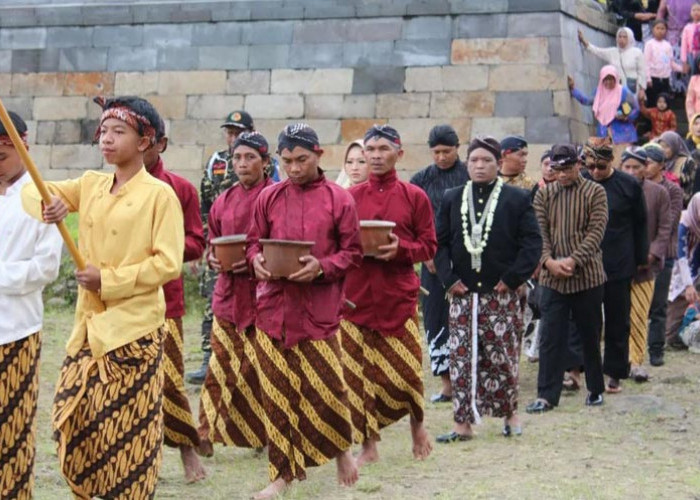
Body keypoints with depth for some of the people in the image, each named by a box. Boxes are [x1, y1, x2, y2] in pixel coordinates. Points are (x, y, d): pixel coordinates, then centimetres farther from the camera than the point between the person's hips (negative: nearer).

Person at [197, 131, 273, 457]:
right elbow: (212, 242, 22)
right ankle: (207, 433, 4)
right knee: (221, 366, 2)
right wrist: (214, 258, 1)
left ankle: (265, 434, 8)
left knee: (259, 367, -3)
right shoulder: (224, 201, 13)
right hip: (228, 293, 4)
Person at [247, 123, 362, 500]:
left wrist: (322, 267, -15)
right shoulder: (269, 198, 7)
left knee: (326, 386, -3)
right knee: (277, 391, 5)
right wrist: (256, 260, -8)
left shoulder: (339, 199, 0)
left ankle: (341, 450, 25)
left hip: (319, 308, -3)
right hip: (274, 305, 3)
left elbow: (353, 252, 1)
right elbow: (253, 242, 14)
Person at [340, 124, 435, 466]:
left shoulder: (415, 197, 3)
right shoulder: (350, 197, 7)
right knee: (359, 370, 1)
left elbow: (429, 245, 3)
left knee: (406, 368, -3)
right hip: (357, 293, 2)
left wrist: (400, 249, -15)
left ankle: (417, 425, 26)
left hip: (399, 294, -2)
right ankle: (368, 445, 11)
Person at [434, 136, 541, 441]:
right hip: (462, 294, 2)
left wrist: (513, 279, -10)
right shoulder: (452, 199, 10)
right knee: (461, 358, 0)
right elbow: (439, 242, 9)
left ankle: (509, 412, 20)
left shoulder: (517, 199, 1)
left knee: (503, 358, 3)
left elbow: (532, 243, -3)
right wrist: (449, 278, -4)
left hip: (501, 293, -2)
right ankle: (463, 423, 4)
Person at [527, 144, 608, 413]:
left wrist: (573, 260, -19)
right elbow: (539, 232, 1)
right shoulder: (544, 194, 7)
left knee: (590, 336, 9)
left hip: (587, 276, -2)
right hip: (552, 277, 2)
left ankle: (596, 389, 23)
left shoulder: (595, 193, -1)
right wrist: (548, 260, -16)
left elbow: (596, 231, -9)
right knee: (550, 337, -2)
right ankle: (546, 395, 1)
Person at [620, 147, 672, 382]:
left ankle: (636, 361, 6)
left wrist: (651, 255, -9)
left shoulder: (659, 193, 2)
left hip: (644, 265, 0)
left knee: (640, 316, -2)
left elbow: (665, 229, 2)